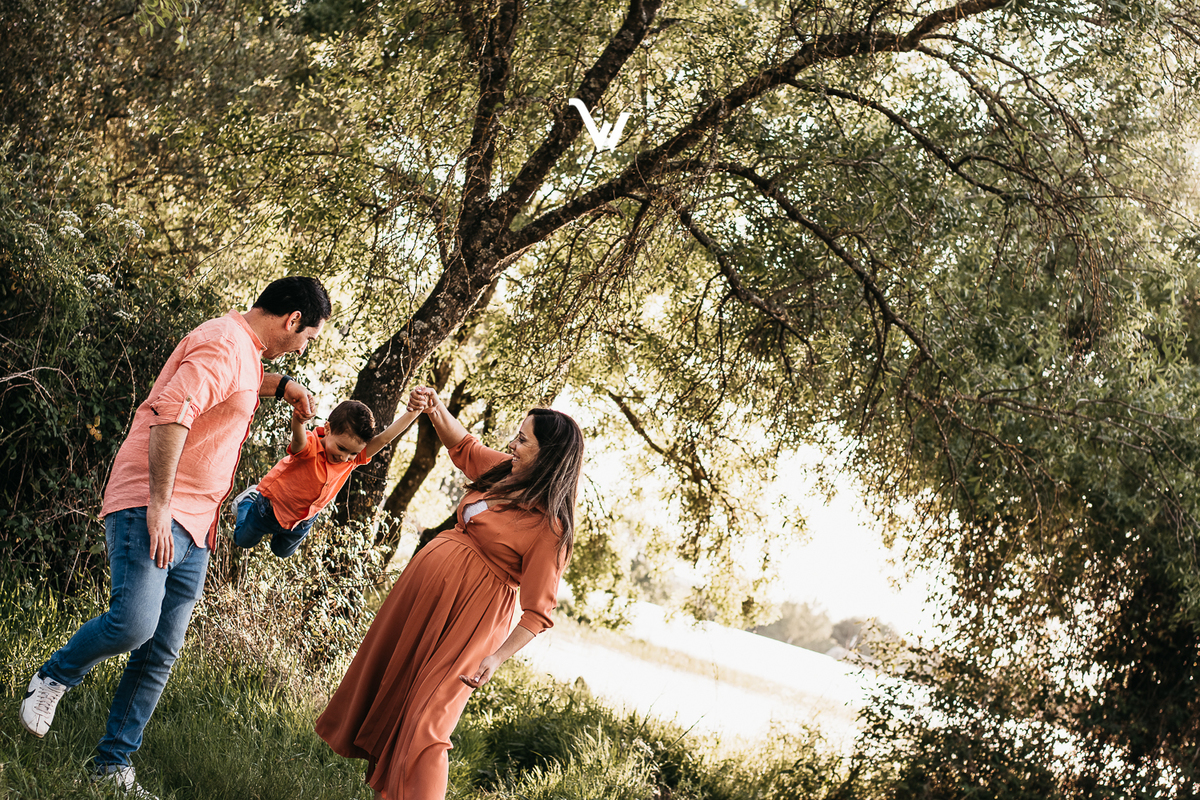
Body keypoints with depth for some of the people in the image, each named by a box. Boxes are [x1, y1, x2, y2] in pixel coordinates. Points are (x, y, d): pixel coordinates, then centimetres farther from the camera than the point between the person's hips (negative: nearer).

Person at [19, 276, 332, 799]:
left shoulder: (245, 351, 21)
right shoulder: (223, 344, -12)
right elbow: (171, 413, -26)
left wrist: (281, 385, 31)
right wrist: (159, 504, -29)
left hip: (193, 529, 10)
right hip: (150, 508, -10)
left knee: (160, 655, 4)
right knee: (133, 623, -24)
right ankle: (53, 678, 4)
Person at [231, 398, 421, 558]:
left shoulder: (354, 457, -25)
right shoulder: (310, 446, -41)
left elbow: (384, 438, -37)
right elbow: (298, 440, -65)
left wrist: (413, 412, -50)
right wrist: (298, 420, -89)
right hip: (272, 506, -4)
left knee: (282, 551, 29)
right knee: (243, 540, 24)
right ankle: (247, 501, 49)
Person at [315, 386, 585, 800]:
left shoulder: (550, 527, -23)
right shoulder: (505, 471, -1)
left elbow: (538, 611, -23)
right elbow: (463, 446, 16)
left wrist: (497, 657, -30)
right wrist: (435, 409, -1)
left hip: (468, 614, -9)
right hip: (423, 584, 9)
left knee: (428, 715, -6)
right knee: (386, 665, 27)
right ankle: (361, 738, 51)